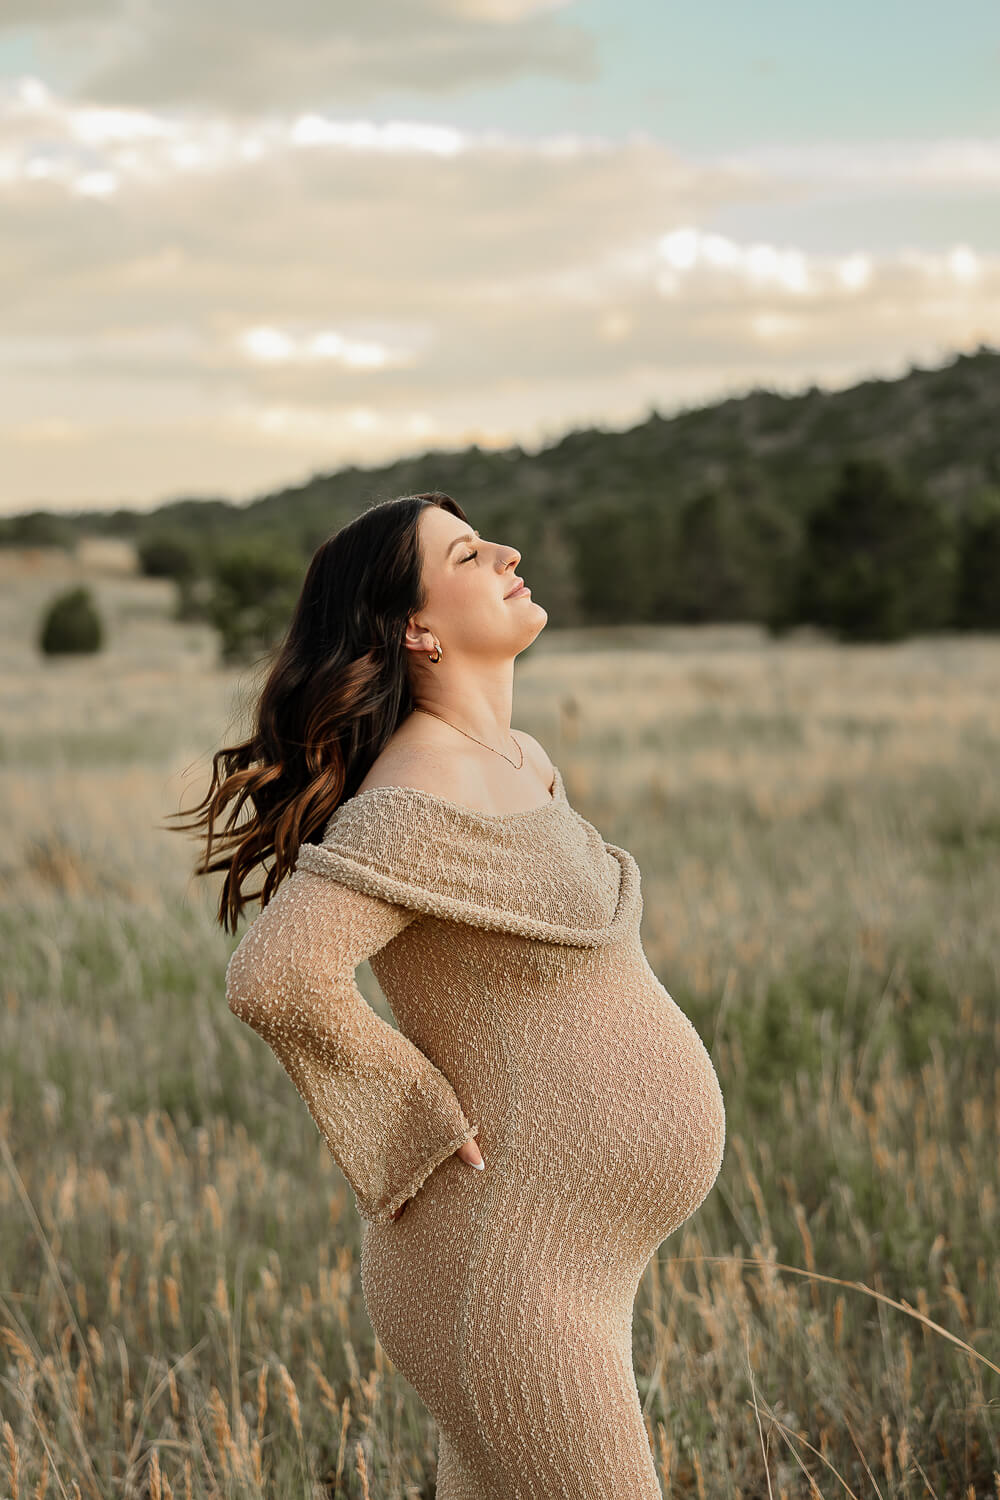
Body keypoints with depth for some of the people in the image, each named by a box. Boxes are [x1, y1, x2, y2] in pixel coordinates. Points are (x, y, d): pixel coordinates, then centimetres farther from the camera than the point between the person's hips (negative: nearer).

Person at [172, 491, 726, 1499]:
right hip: (501, 1267, -9)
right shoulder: (421, 801, -22)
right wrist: (428, 1119, -19)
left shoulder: (524, 763, 8)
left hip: (550, 1260, 9)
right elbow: (274, 979, -32)